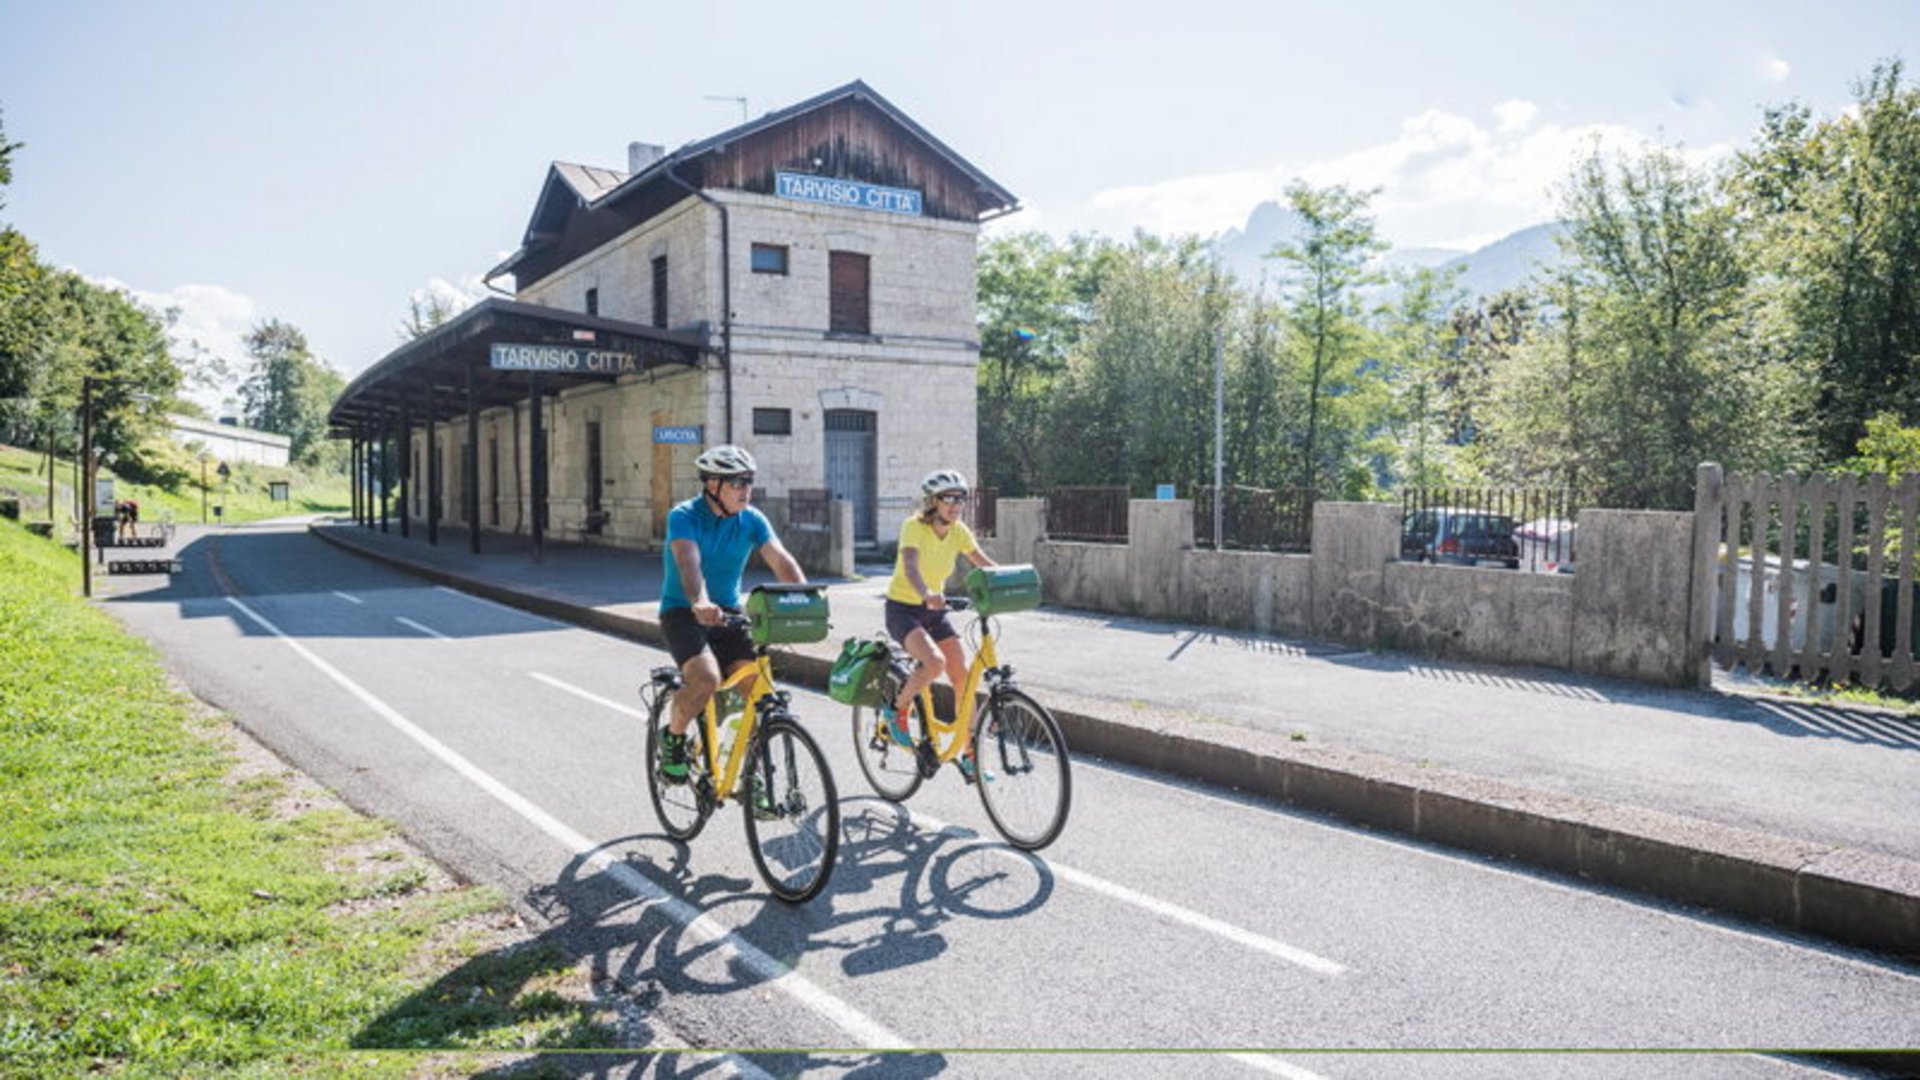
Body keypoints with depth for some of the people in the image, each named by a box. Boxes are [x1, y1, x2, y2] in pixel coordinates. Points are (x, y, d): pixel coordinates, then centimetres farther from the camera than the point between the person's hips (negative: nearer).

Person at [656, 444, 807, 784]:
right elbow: (689, 563, -32)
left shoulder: (752, 520, -2)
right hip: (682, 612, -4)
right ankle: (672, 738, 1)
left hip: (727, 612, 4)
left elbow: (782, 562, -13)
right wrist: (700, 603, -52)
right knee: (707, 677, -29)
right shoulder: (683, 516, -15)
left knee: (757, 685, -13)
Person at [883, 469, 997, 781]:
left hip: (934, 610, 6)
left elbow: (984, 564, -9)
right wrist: (926, 594, -56)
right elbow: (910, 567, -36)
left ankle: (970, 755, 6)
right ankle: (898, 710, -3)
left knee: (963, 676, -5)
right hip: (902, 608, -6)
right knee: (934, 662, -30)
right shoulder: (914, 526, -20)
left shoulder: (959, 531, -2)